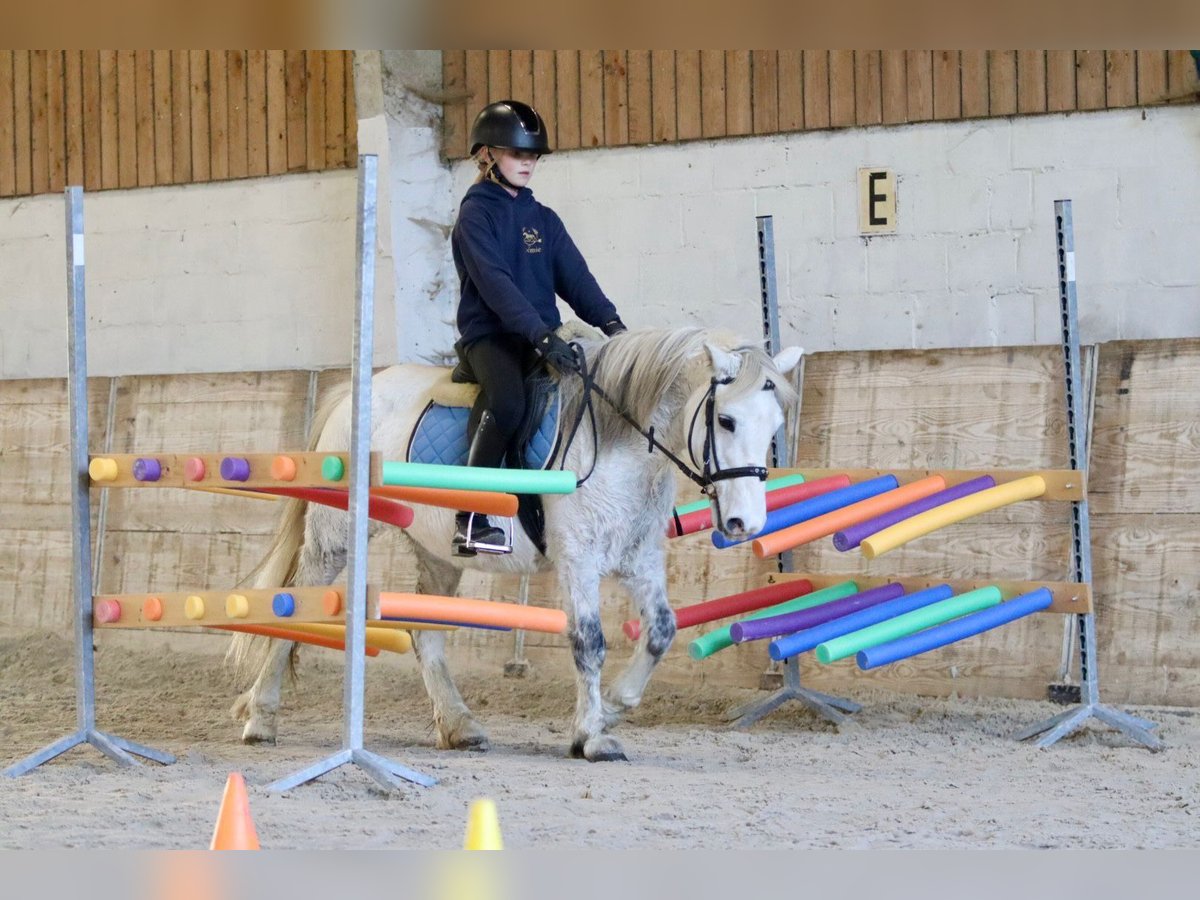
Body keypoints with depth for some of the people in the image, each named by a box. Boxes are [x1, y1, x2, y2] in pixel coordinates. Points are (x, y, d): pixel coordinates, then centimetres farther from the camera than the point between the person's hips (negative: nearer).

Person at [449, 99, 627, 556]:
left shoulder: (543, 219, 18)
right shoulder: (476, 214, -2)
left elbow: (574, 277, 8)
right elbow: (494, 283, -16)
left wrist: (609, 322, -11)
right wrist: (541, 336, -28)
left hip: (540, 338, 7)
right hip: (489, 334, -7)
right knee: (506, 401, -34)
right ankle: (471, 522, -29)